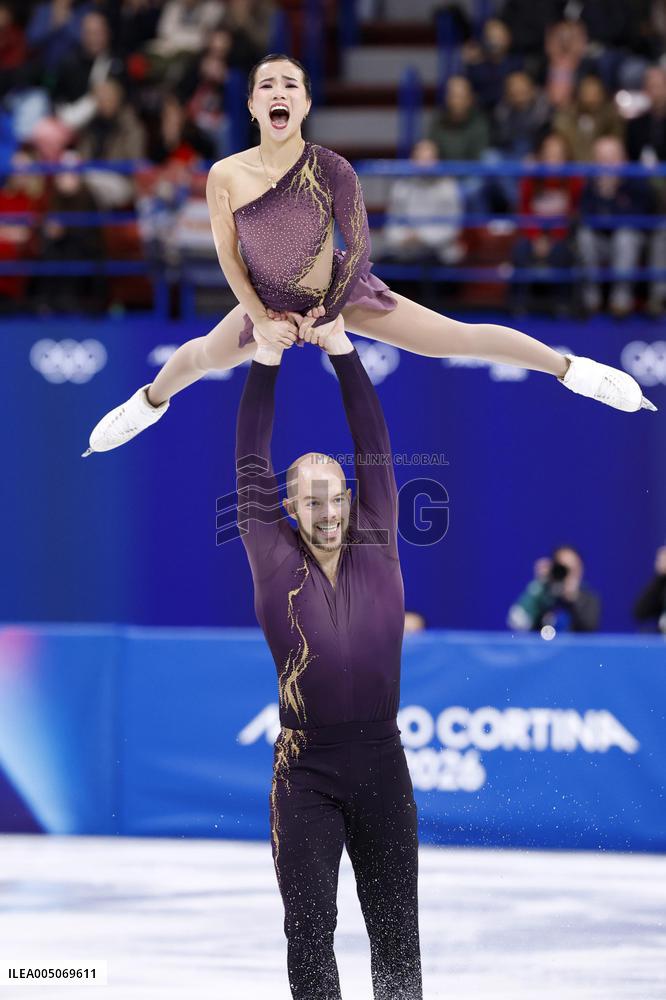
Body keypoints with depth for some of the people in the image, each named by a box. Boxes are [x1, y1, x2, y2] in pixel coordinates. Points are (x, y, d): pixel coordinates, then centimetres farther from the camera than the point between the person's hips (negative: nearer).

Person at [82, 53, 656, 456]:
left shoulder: (330, 170, -28)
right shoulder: (226, 176, -22)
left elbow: (358, 248, -15)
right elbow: (228, 253, -7)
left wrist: (328, 313, -11)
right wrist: (260, 318, -7)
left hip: (341, 294, -3)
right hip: (269, 303, 3)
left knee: (456, 338, -6)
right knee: (204, 355, 26)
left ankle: (571, 369, 7)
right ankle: (150, 401, 61)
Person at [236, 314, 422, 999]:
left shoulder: (376, 553, 6)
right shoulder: (276, 564, 2)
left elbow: (375, 454, 5)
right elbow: (251, 472, 1)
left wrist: (342, 350, 4)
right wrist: (264, 361, 1)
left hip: (381, 763, 2)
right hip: (305, 769, -2)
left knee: (395, 924, 8)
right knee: (309, 924, -4)